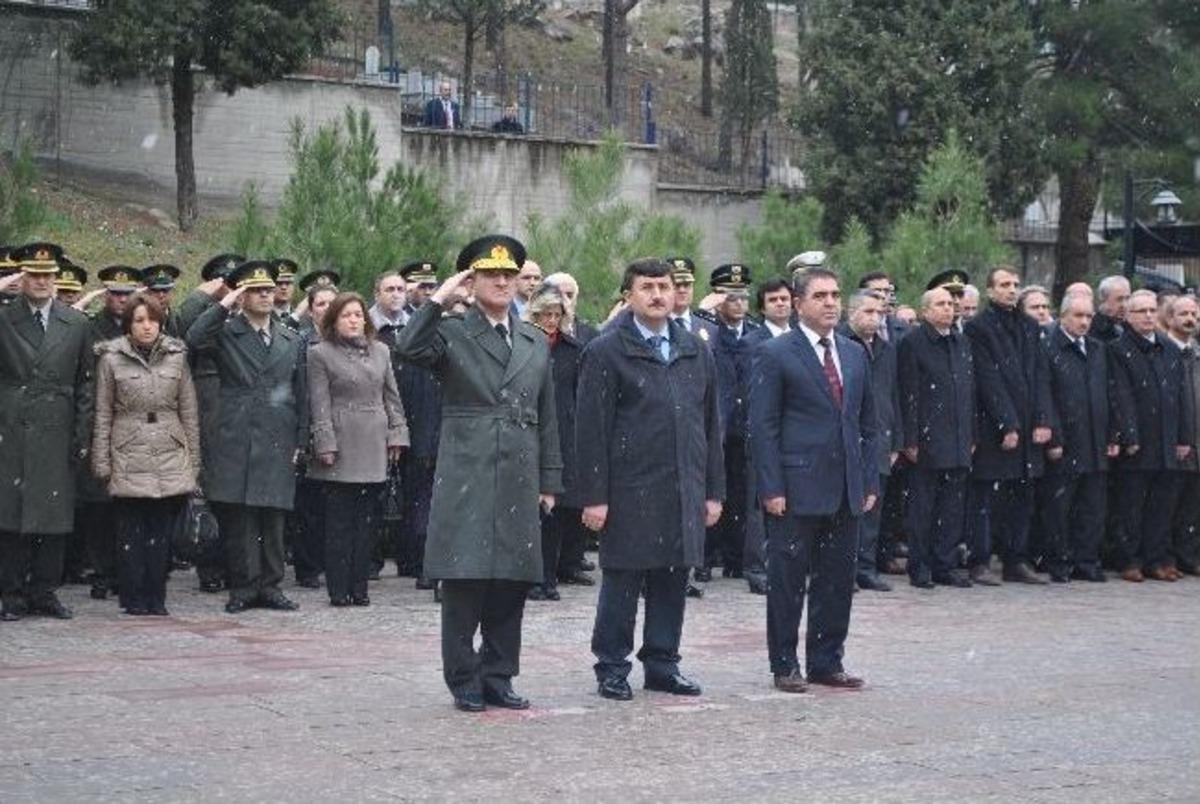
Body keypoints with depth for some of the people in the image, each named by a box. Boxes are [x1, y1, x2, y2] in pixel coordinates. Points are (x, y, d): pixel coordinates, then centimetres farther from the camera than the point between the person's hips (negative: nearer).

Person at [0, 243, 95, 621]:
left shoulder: (76, 323, 9)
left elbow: (85, 383, 11)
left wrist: (83, 437, 4)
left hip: (57, 434, 2)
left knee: (55, 515, 4)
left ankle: (44, 590, 13)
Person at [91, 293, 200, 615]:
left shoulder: (176, 356, 8)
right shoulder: (111, 358, 3)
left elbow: (189, 412, 11)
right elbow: (103, 415, 5)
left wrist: (193, 461, 7)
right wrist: (102, 463, 1)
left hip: (170, 456, 2)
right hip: (129, 459, -2)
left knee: (162, 533, 2)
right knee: (131, 533, 0)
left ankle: (156, 599, 9)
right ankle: (134, 599, 7)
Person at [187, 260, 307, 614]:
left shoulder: (291, 340, 16)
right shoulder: (226, 334, 4)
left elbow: (301, 395, 17)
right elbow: (195, 339, -18)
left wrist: (300, 442, 11)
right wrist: (224, 305, -13)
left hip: (278, 442, 3)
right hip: (235, 442, -3)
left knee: (273, 517, 3)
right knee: (237, 518, -3)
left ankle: (270, 585, 11)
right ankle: (243, 587, 5)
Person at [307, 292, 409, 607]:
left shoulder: (380, 351, 14)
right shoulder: (320, 354, 1)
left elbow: (391, 397, 15)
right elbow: (319, 404, -4)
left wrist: (397, 434, 7)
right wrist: (325, 444, -10)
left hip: (374, 449, 4)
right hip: (341, 446, -4)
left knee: (367, 520, 4)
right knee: (339, 520, -3)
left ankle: (359, 586, 10)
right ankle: (339, 589, 1)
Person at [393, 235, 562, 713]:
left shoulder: (536, 343, 16)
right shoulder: (451, 333, 1)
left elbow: (546, 418, 17)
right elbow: (407, 350, -21)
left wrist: (549, 480, 13)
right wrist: (439, 299, -16)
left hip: (519, 485, 4)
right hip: (466, 481, -4)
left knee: (511, 585, 7)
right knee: (464, 584, -2)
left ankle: (498, 678, 17)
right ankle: (464, 682, 8)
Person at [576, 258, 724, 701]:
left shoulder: (697, 353, 13)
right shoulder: (605, 353, -3)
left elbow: (710, 426, 16)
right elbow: (591, 429, -7)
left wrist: (713, 490, 11)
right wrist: (593, 495, -11)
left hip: (684, 494, 5)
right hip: (629, 493, -5)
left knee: (673, 581, 9)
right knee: (621, 581, 1)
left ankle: (662, 664, 20)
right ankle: (612, 668, 12)